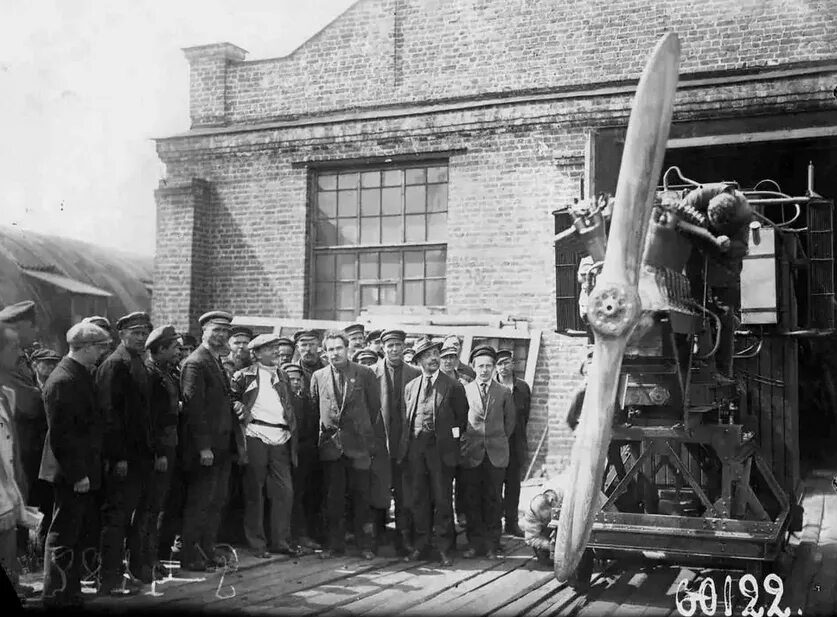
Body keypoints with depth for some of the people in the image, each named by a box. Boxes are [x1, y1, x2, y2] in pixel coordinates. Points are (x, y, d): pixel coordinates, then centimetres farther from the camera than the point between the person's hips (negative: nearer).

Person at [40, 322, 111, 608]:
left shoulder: (81, 375, 12)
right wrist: (77, 474, -21)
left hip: (83, 470, 10)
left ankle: (70, 593, 26)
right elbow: (61, 434, -22)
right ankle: (57, 596, 9)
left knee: (77, 533, 16)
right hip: (71, 473, -10)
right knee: (64, 535, 0)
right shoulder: (63, 381, -19)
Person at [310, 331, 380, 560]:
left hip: (358, 444, -2)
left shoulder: (365, 374, 1)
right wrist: (326, 428, 9)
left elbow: (375, 405, 5)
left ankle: (366, 544, 9)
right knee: (332, 496, 5)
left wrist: (364, 430, 6)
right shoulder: (318, 376, 8)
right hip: (330, 444, 2)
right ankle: (334, 543, 13)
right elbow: (313, 407, 15)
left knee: (361, 495, 1)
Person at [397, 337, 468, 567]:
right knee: (417, 498, 8)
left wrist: (452, 440, 1)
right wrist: (403, 448, 7)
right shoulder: (410, 387, 12)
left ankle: (444, 546, 11)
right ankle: (421, 542, 19)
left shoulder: (453, 386, 0)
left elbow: (462, 418, 3)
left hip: (441, 448, -3)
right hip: (415, 447, 3)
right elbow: (404, 419, 13)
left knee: (442, 498, 1)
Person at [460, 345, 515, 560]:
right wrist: (463, 440, 4)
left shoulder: (504, 393, 7)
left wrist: (499, 440, 12)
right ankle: (474, 543, 11)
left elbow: (510, 421, 16)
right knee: (472, 500, 2)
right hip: (471, 453, 0)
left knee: (493, 500, 2)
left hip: (496, 454, 1)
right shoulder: (464, 390, 4)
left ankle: (492, 545, 10)